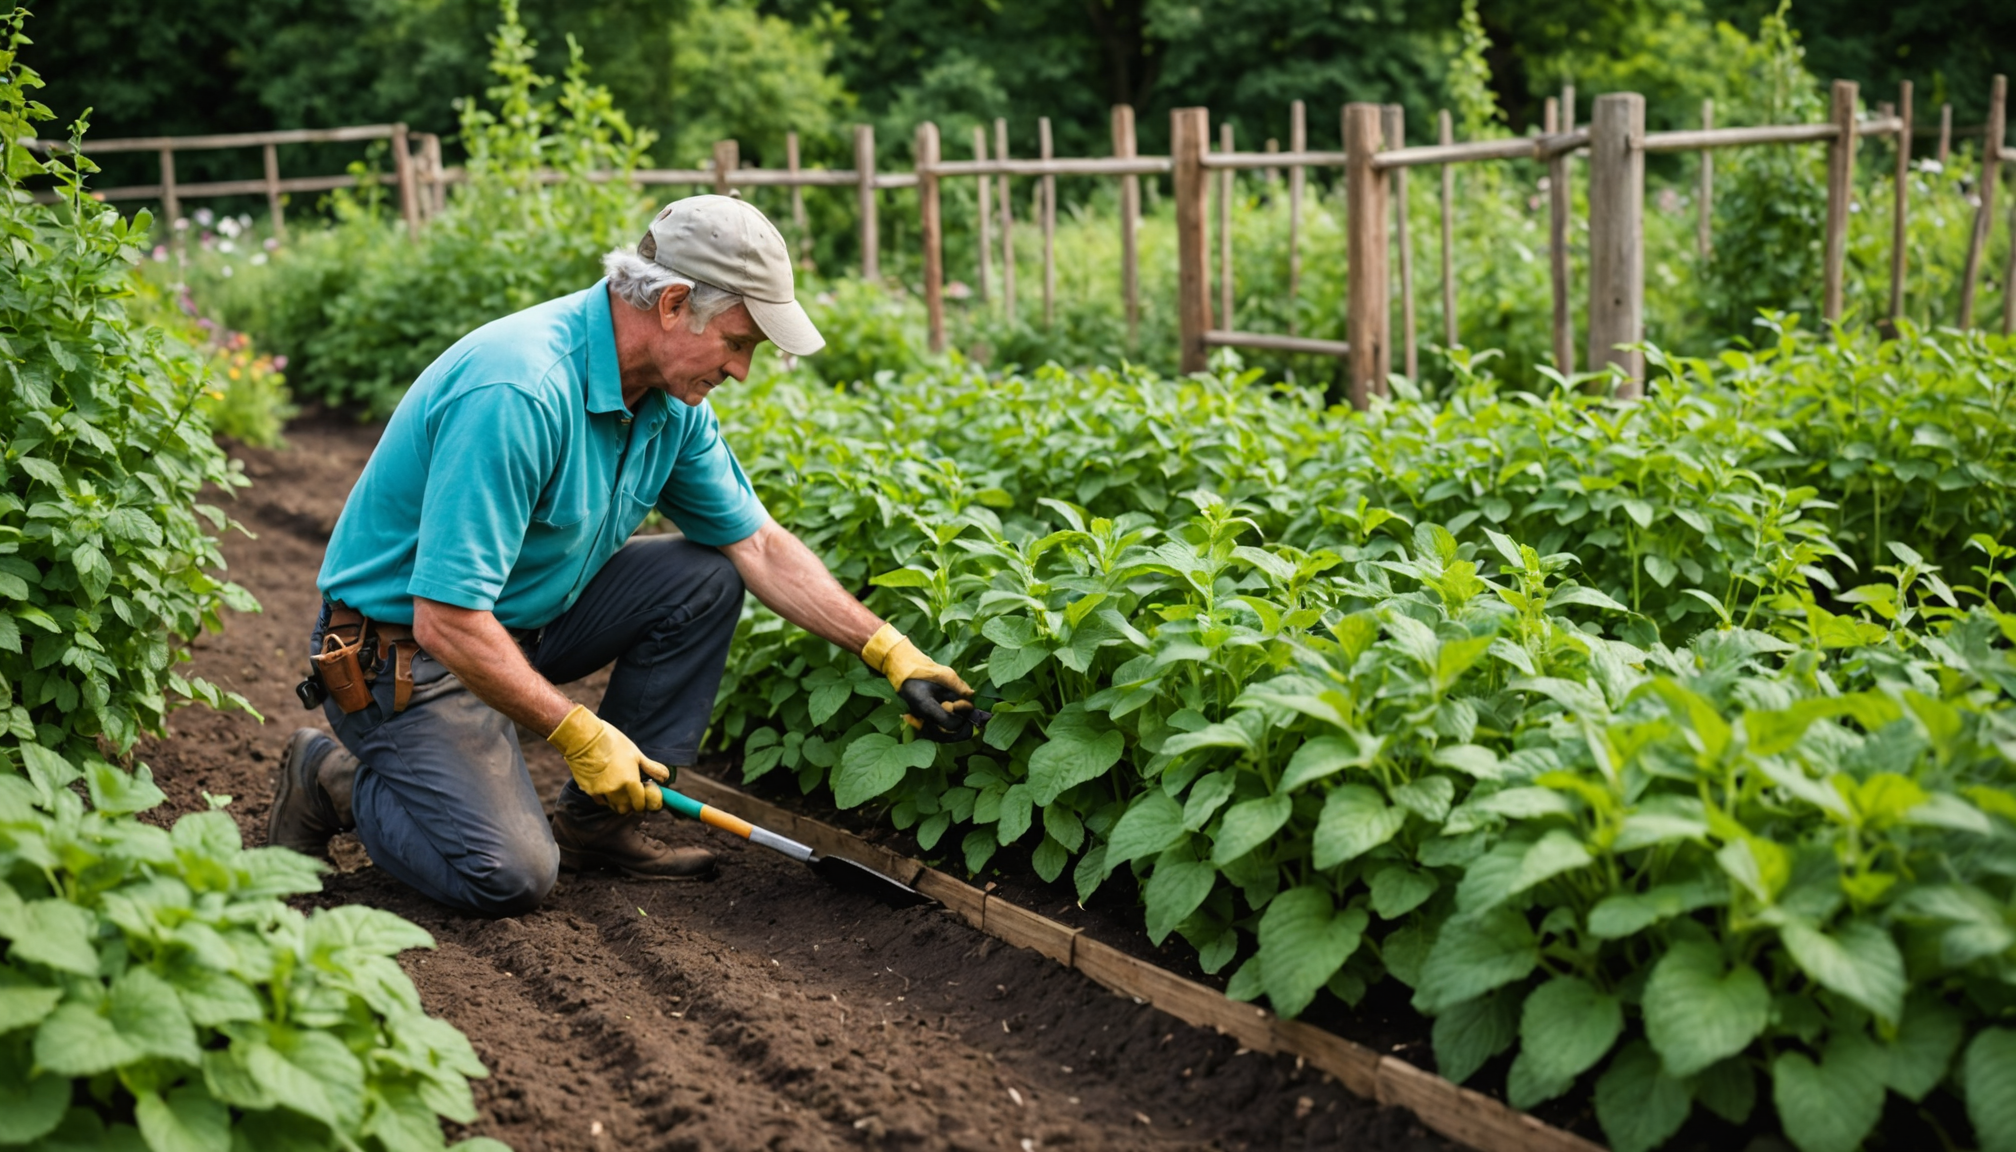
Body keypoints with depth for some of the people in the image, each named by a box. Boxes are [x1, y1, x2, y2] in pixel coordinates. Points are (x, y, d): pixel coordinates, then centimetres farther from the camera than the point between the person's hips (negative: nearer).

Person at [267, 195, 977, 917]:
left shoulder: (671, 400, -4)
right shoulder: (519, 392, -32)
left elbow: (759, 545, 4)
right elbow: (445, 621, -32)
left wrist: (888, 650, -4)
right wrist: (579, 733, -25)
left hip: (527, 617, 9)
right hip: (404, 651, -8)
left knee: (705, 576, -3)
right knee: (510, 877, -20)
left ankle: (596, 823, 5)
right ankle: (334, 779, 7)